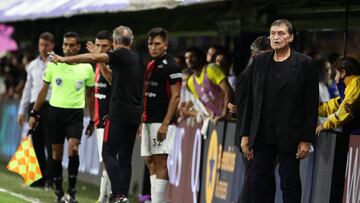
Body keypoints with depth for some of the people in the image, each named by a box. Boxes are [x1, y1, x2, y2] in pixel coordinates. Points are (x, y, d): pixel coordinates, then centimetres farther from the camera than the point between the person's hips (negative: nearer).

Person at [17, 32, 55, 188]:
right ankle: (41, 177, 10)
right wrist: (22, 110, 17)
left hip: (51, 106, -5)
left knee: (50, 143, -9)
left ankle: (52, 177, -6)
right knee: (37, 144, 5)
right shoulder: (33, 65, 18)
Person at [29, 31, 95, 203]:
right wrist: (34, 113, 7)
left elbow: (90, 96, 11)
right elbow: (44, 90, 10)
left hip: (75, 113, -1)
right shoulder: (53, 65, 1)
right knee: (57, 153, 5)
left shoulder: (86, 68, 2)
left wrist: (92, 121, 11)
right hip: (56, 111, 1)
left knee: (73, 148, -18)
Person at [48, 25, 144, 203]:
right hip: (135, 114, 8)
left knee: (108, 153, -7)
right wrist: (102, 64, 28)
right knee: (125, 158, 8)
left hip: (119, 113, -8)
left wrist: (63, 59, -13)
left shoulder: (121, 55, -7)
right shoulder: (137, 59, 17)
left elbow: (92, 58, -18)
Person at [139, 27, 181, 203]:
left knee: (160, 163, -10)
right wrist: (142, 120, 17)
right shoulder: (151, 65, 16)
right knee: (150, 162, 9)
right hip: (149, 121, 9)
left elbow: (175, 97, -14)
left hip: (161, 122, -9)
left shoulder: (171, 66, -9)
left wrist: (165, 124, -19)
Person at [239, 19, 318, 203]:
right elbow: (250, 100, 11)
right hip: (262, 136, 4)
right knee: (259, 182, 3)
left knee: (290, 184, 2)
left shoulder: (305, 64, -3)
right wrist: (245, 134, 8)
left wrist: (306, 139, -9)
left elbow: (311, 104, -5)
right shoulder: (259, 62, 9)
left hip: (289, 137, -4)